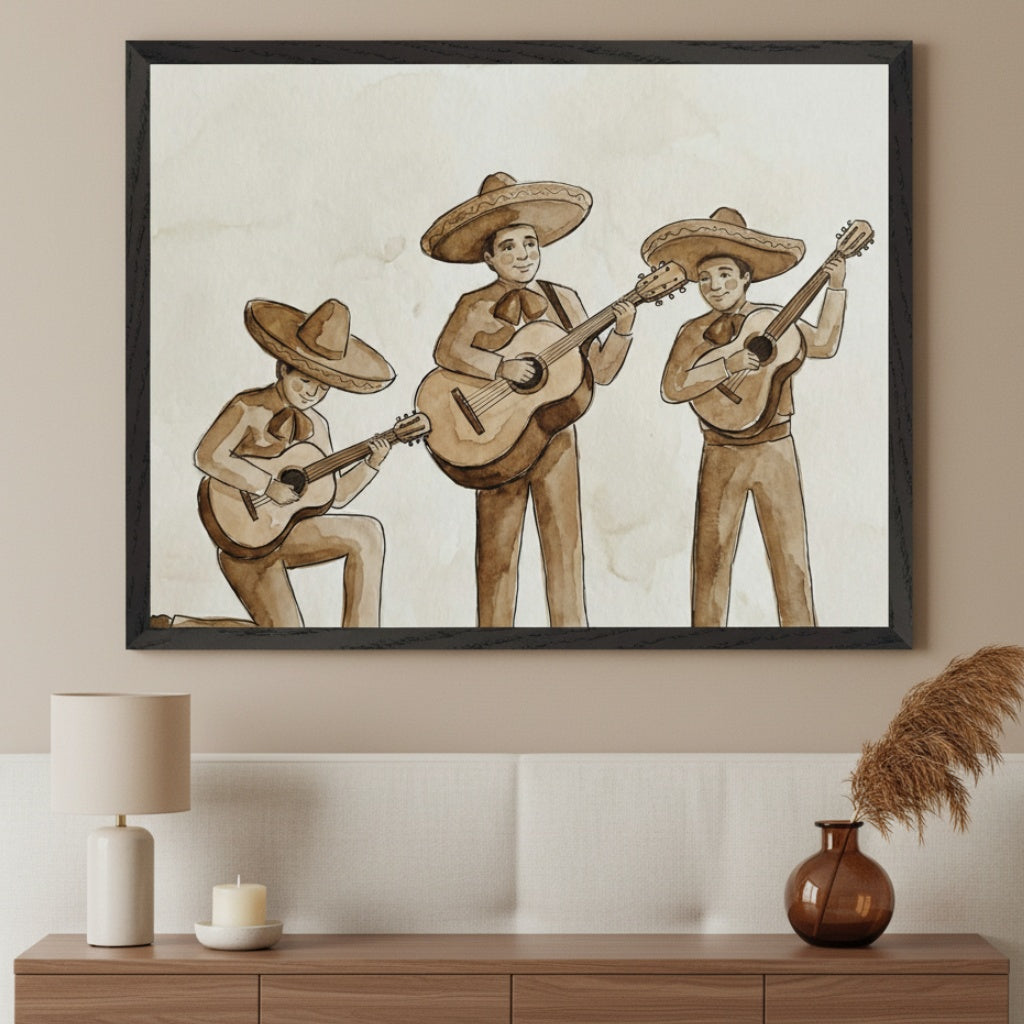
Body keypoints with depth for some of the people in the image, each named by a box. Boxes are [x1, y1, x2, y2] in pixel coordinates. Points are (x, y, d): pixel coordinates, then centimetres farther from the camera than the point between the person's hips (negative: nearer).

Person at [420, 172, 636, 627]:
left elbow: (600, 370, 7)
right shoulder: (476, 306, -3)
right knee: (497, 551, 3)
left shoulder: (563, 300, 8)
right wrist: (502, 367, -31)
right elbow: (447, 352, -22)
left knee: (564, 546, 1)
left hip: (555, 439, 3)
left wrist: (621, 330, -7)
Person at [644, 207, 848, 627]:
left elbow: (824, 343, 12)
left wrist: (835, 286, 6)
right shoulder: (695, 332, 0)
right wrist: (728, 365, -21)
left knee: (791, 556, 1)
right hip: (721, 457, 0)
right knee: (712, 555, 3)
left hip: (775, 452, 0)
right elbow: (672, 387, -13)